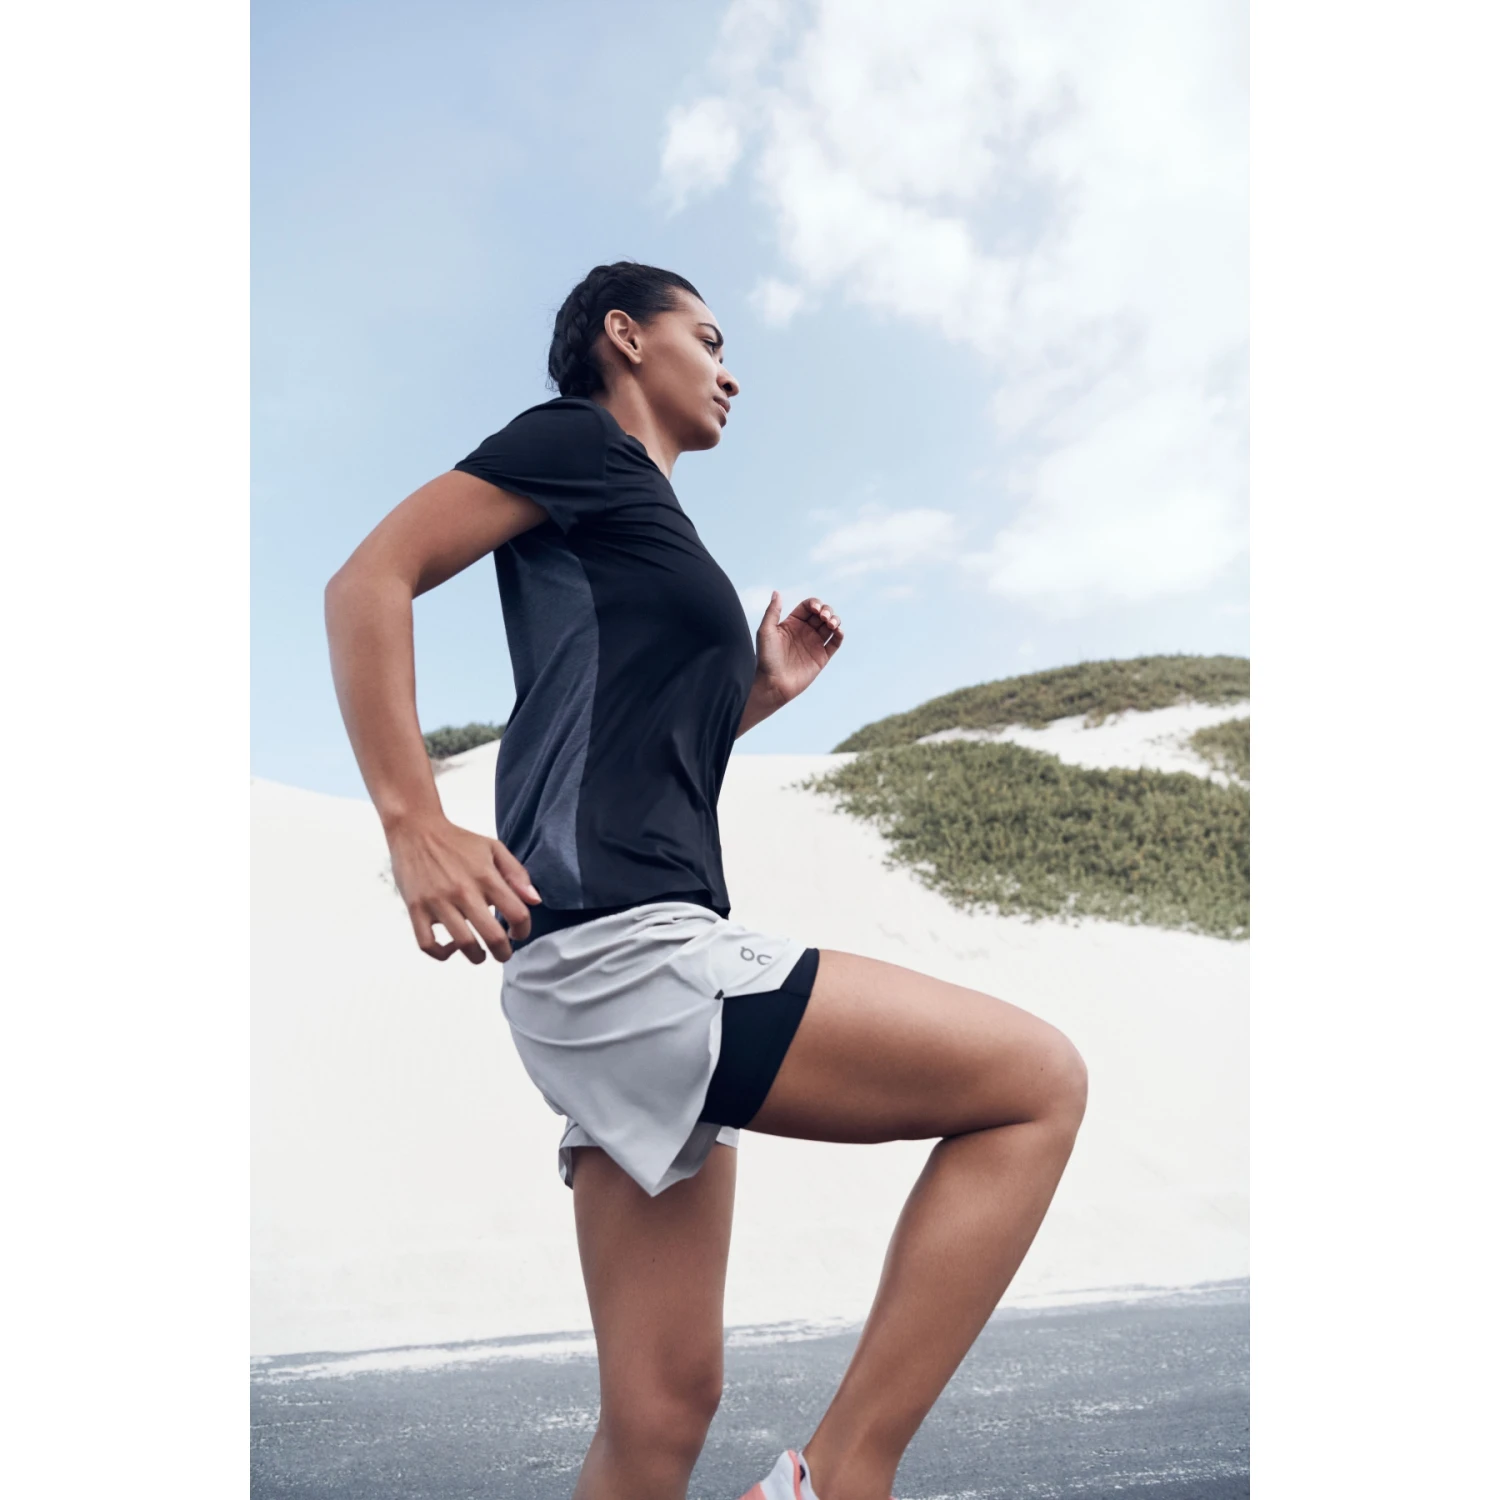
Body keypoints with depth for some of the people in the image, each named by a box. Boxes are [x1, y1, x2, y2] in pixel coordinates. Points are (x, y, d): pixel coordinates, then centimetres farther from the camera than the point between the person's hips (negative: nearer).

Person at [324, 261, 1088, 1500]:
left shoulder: (650, 529, 27)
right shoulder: (582, 438, 3)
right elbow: (369, 578, -7)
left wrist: (764, 693, 18)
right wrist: (415, 822, -16)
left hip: (651, 954, 9)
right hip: (617, 947, -9)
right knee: (1039, 1082, -9)